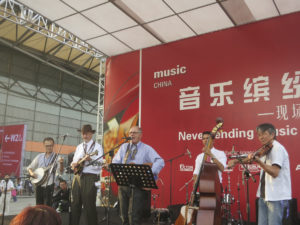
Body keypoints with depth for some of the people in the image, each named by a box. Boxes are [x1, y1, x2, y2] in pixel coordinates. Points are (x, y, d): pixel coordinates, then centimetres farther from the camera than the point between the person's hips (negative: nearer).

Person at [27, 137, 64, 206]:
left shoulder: (56, 157, -3)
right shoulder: (39, 156, 9)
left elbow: (60, 171, -16)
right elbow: (30, 167, 17)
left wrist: (61, 163, -36)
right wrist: (31, 173, -5)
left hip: (49, 186, -4)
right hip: (39, 185, 4)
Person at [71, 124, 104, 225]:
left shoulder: (97, 147, -1)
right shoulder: (79, 147, 17)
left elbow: (99, 166, -9)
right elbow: (74, 161, 22)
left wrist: (90, 159, -26)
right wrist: (73, 164, -1)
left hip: (90, 177, -6)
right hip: (78, 176, 6)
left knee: (89, 205, -4)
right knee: (75, 204, 9)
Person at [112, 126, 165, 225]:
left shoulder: (146, 149, 0)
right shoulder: (124, 147, 15)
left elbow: (160, 162, -11)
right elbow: (116, 161, 10)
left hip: (138, 186, -4)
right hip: (123, 183, 4)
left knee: (133, 215, -7)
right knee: (123, 214, 12)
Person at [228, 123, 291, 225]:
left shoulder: (278, 148, -13)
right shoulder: (265, 150, 12)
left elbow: (275, 172, -24)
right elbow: (252, 159, 23)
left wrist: (258, 161, -32)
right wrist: (237, 161, 10)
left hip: (277, 197, -8)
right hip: (264, 195, 8)